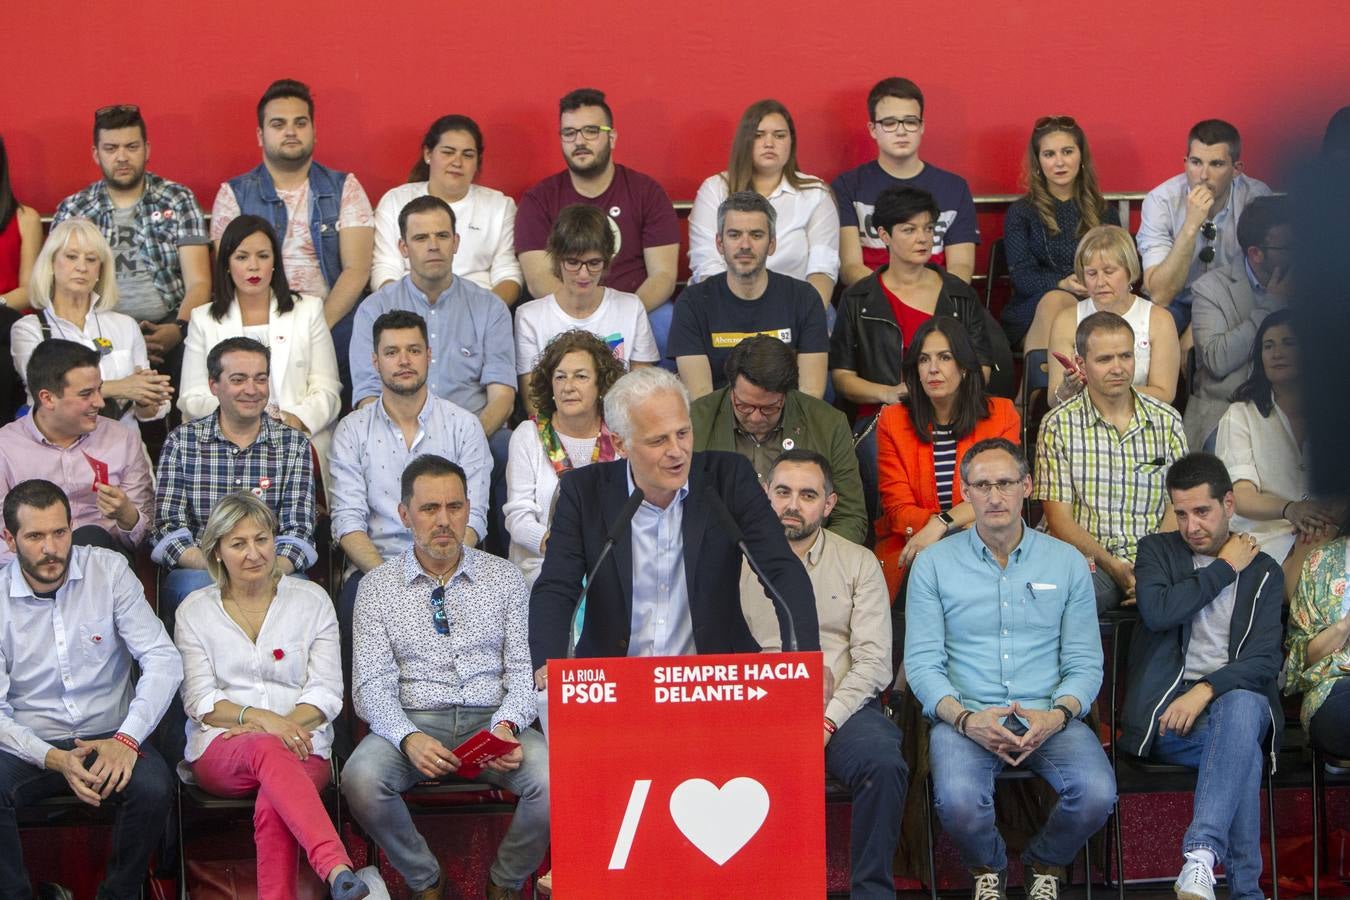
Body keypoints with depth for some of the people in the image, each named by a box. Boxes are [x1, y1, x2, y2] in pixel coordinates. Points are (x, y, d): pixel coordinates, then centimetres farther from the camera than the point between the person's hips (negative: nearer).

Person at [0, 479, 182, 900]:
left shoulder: (108, 571, -3)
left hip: (109, 736, 1)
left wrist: (127, 739, -23)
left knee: (153, 788, -30)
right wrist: (55, 760, -25)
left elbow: (164, 660, -8)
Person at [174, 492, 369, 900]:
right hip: (220, 751, -1)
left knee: (272, 808, -36)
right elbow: (198, 701, 2)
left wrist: (287, 724, -14)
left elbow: (327, 694, 5)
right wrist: (260, 719, -15)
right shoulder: (195, 611, 11)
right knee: (268, 750, -39)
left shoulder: (311, 600, 11)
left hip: (300, 746, 1)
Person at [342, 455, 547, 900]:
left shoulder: (506, 578, 11)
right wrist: (409, 738, -20)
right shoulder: (377, 587, 7)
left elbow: (522, 670, 6)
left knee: (554, 780, -30)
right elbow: (371, 683, -1)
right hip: (413, 721, 0)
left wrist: (507, 725, -16)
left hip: (491, 718, 1)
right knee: (361, 777, -33)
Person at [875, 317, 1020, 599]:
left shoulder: (1002, 414, 7)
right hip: (907, 553, 0)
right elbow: (898, 509, 0)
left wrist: (941, 524, -20)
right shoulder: (893, 421, 6)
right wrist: (966, 524, -17)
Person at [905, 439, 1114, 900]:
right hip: (965, 716, -1)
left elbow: (1085, 662, 7)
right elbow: (922, 662, 0)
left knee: (1096, 794, -28)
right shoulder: (934, 564, 6)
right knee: (958, 801, -33)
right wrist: (965, 719, -18)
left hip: (1048, 718, 1)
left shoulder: (1067, 563, 10)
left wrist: (1058, 715, -14)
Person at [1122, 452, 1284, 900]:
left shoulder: (1263, 572, 14)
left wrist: (1206, 690, -20)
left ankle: (1201, 853, -48)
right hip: (1166, 714, -1)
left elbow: (1264, 661, -1)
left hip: (1234, 699, 1)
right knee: (1243, 749, -34)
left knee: (1242, 706, -39)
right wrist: (1225, 569, -1)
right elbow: (1158, 612, -9)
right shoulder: (1157, 551, 14)